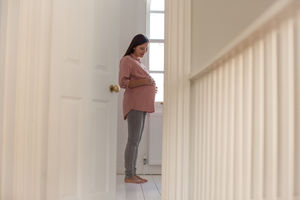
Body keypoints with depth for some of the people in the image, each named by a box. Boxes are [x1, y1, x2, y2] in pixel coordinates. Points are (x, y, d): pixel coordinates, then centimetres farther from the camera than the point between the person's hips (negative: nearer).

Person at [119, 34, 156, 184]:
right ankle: (128, 175, -6)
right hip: (134, 104, -9)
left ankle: (133, 174, 11)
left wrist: (151, 87, 13)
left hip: (142, 105, 9)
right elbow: (123, 82, -14)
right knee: (133, 139, -10)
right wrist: (144, 82, -17)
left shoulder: (138, 62, 24)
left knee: (137, 140, 7)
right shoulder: (127, 60, -2)